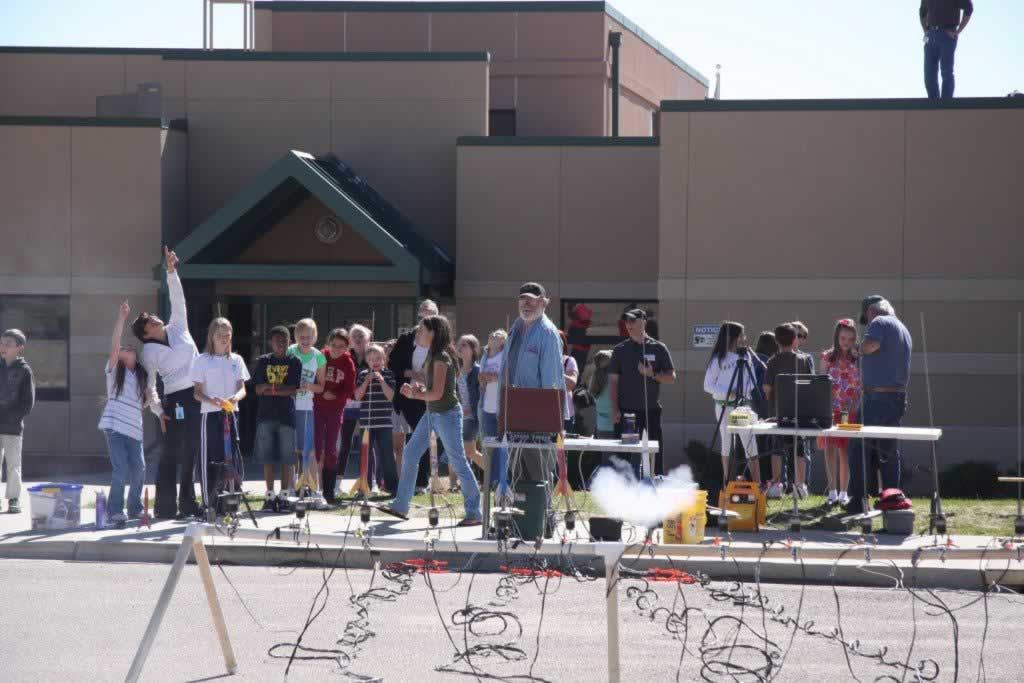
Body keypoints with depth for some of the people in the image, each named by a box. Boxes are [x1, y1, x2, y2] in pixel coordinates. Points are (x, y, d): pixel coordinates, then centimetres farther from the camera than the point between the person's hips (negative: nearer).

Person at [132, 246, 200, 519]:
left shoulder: (178, 328, 15)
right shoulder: (149, 351, 3)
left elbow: (177, 299, 10)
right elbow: (149, 385, 1)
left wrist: (171, 271, 1)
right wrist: (158, 411, -8)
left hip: (199, 396, 5)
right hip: (176, 399, -5)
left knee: (194, 451, 6)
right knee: (171, 453, -5)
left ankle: (188, 504, 11)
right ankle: (165, 506, -4)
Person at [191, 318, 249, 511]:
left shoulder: (236, 360, 11)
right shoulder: (203, 360, 1)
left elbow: (242, 389, 7)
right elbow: (197, 392, -1)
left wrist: (236, 397, -17)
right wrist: (211, 400, -22)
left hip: (231, 414, 3)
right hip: (211, 415, -3)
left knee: (231, 459, 3)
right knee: (209, 460, -5)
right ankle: (209, 505, -1)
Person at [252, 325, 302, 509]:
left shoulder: (294, 362, 4)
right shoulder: (263, 361, 8)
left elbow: (293, 390, -6)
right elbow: (258, 389, 0)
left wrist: (269, 390, -12)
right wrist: (282, 389, -15)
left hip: (287, 416, -1)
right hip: (266, 416, 1)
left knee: (287, 458, 0)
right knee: (268, 457, 3)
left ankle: (284, 495, 7)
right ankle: (269, 496, 8)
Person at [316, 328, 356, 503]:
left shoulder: (348, 364, -2)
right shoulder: (321, 357, -6)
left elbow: (349, 390, -1)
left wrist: (334, 395, -14)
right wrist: (322, 393, -16)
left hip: (336, 409, 1)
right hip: (317, 407, -1)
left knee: (331, 449, 4)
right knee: (317, 447, -6)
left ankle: (329, 491, 8)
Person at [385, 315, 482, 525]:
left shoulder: (441, 358, -17)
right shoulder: (433, 356, 11)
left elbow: (437, 393, -22)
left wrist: (416, 394, -10)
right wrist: (416, 389, 0)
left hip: (447, 414, -10)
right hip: (431, 414, 10)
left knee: (458, 463, -7)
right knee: (410, 455, 9)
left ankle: (474, 513, -3)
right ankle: (400, 506, 15)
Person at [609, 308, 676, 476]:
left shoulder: (658, 349, 4)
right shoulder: (620, 350, 7)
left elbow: (671, 378, 4)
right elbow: (613, 380, 7)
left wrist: (652, 374, -14)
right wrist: (615, 409, -2)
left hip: (651, 410, -1)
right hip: (626, 411, 1)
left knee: (655, 455, 0)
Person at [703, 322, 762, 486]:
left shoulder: (746, 356, 8)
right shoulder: (718, 359, -4)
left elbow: (752, 380, 13)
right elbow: (708, 385, -4)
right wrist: (727, 393, -17)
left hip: (744, 405, 3)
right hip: (725, 406, -3)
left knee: (750, 444, -4)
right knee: (727, 444, 5)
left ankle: (757, 483, -6)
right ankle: (727, 483, 13)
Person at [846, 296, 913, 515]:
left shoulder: (879, 323, -7)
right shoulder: (904, 329, 21)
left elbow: (868, 346, -24)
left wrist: (862, 347, -3)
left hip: (878, 397, -8)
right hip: (898, 397, 8)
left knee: (859, 450, -4)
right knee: (890, 453, 11)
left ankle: (857, 501, -7)